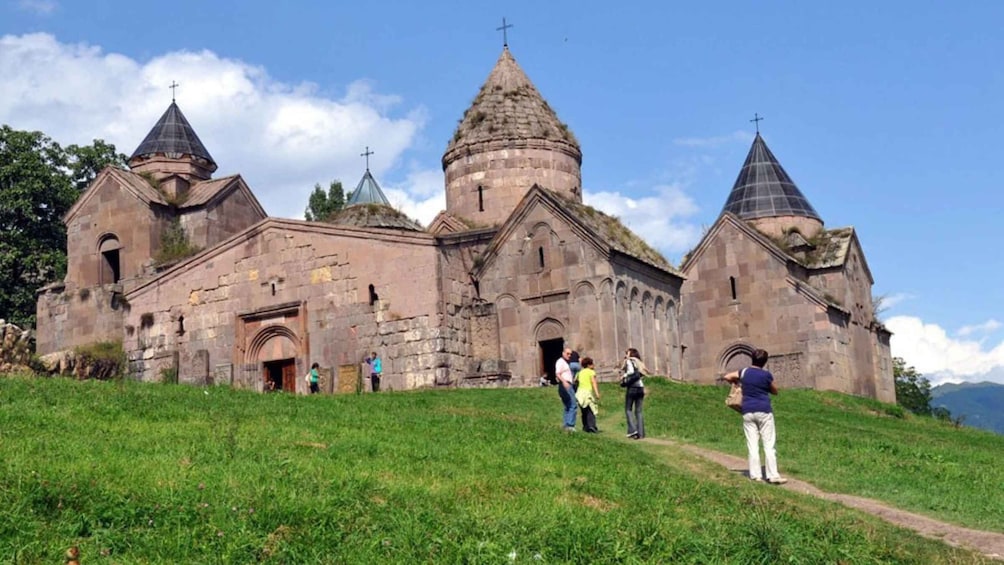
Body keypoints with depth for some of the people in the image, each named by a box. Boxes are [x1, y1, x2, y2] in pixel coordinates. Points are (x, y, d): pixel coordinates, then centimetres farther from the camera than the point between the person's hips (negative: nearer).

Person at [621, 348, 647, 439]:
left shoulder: (629, 361, -1)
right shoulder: (639, 362, 18)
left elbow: (631, 371, -16)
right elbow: (640, 374, 8)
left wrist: (624, 376, -2)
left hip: (632, 387, -6)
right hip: (641, 388, 6)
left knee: (628, 409, 5)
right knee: (638, 411, 7)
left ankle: (632, 430, -8)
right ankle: (641, 433, 2)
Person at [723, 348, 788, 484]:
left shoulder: (744, 372, 4)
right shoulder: (766, 375, -3)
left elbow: (727, 377, 14)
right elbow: (775, 391, 10)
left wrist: (738, 383, 28)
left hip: (748, 412, 3)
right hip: (764, 411, -3)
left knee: (752, 445, 4)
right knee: (768, 445, 0)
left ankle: (755, 475, 3)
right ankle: (773, 475, -1)